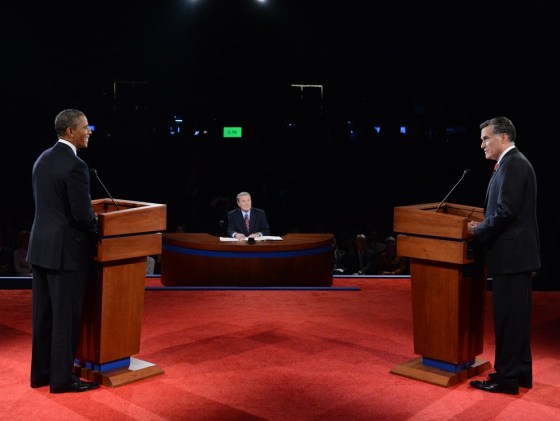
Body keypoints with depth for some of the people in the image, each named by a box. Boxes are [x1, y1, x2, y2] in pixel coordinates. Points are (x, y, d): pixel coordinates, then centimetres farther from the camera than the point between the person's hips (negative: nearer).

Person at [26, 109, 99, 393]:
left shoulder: (42, 160, 9)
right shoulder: (75, 166, -18)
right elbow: (83, 214, -20)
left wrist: (87, 219, 16)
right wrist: (96, 225, 2)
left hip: (40, 246, 9)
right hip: (66, 251, -8)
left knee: (43, 314, 14)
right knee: (66, 316, 1)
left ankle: (41, 372, 24)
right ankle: (62, 378, 9)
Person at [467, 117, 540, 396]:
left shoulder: (512, 165, -16)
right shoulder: (513, 163, 16)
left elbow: (506, 212, -23)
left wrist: (478, 231, -10)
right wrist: (483, 227, 11)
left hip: (511, 254, -10)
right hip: (517, 253, 10)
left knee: (508, 316, -4)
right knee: (516, 315, 15)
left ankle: (506, 378, 3)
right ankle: (520, 372, 24)